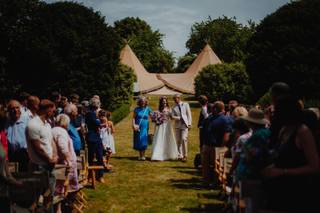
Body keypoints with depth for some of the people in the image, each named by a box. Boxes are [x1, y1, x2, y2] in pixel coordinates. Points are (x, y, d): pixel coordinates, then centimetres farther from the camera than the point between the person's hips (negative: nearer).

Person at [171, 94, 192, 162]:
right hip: (178, 125, 3)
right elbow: (173, 116, 0)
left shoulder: (186, 104, 6)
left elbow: (189, 114, 4)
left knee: (183, 139, -15)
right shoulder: (174, 107, 9)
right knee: (178, 140, 2)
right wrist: (179, 118, -19)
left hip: (185, 124, -3)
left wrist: (189, 124, -4)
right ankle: (180, 156, 11)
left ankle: (185, 155, -8)